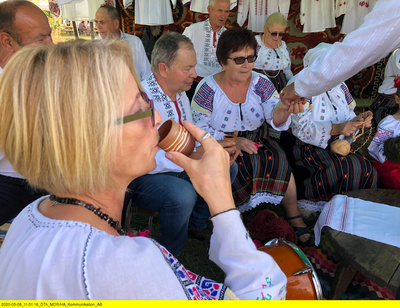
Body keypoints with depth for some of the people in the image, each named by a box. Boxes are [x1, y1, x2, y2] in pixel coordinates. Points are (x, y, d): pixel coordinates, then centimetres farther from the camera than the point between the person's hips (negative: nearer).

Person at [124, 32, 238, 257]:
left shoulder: (180, 92, 3)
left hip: (178, 166, 9)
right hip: (142, 176, -8)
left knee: (227, 168, 4)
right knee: (182, 194, -36)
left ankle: (196, 224, 21)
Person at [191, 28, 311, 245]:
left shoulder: (261, 83, 1)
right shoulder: (208, 88, -7)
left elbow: (275, 120, -9)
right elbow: (198, 129, -9)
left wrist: (284, 108, -34)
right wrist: (232, 141, -21)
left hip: (257, 142, 3)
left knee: (278, 162, -25)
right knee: (236, 168, -32)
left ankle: (294, 216, -9)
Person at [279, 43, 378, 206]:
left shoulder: (340, 86, 11)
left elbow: (347, 118, 11)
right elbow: (301, 128, -20)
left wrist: (357, 121, -13)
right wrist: (335, 129, -31)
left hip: (334, 144, 7)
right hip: (302, 145, -7)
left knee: (366, 168, -13)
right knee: (342, 169, -27)